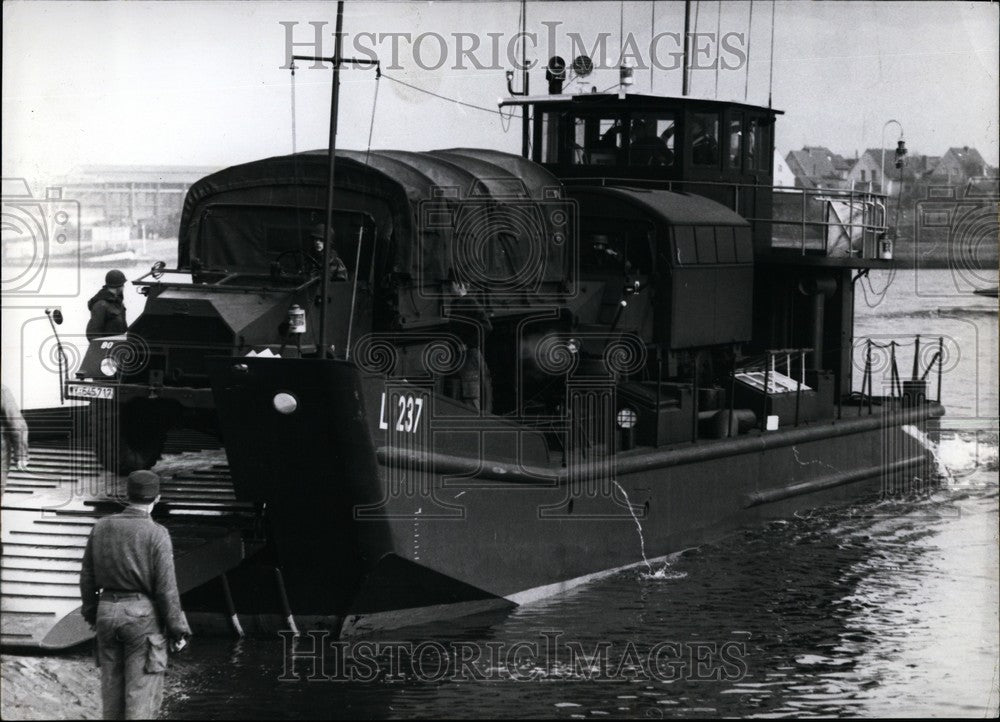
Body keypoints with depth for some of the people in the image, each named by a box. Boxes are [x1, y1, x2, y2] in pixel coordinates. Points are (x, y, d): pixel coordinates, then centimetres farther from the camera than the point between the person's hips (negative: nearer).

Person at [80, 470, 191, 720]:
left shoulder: (101, 527, 1)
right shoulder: (156, 534, -13)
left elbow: (87, 576, 8)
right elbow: (166, 588, -13)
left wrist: (91, 612, 23)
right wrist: (178, 630, -5)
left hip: (108, 612, 5)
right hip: (143, 615, -5)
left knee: (112, 685, 14)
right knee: (142, 690, -1)